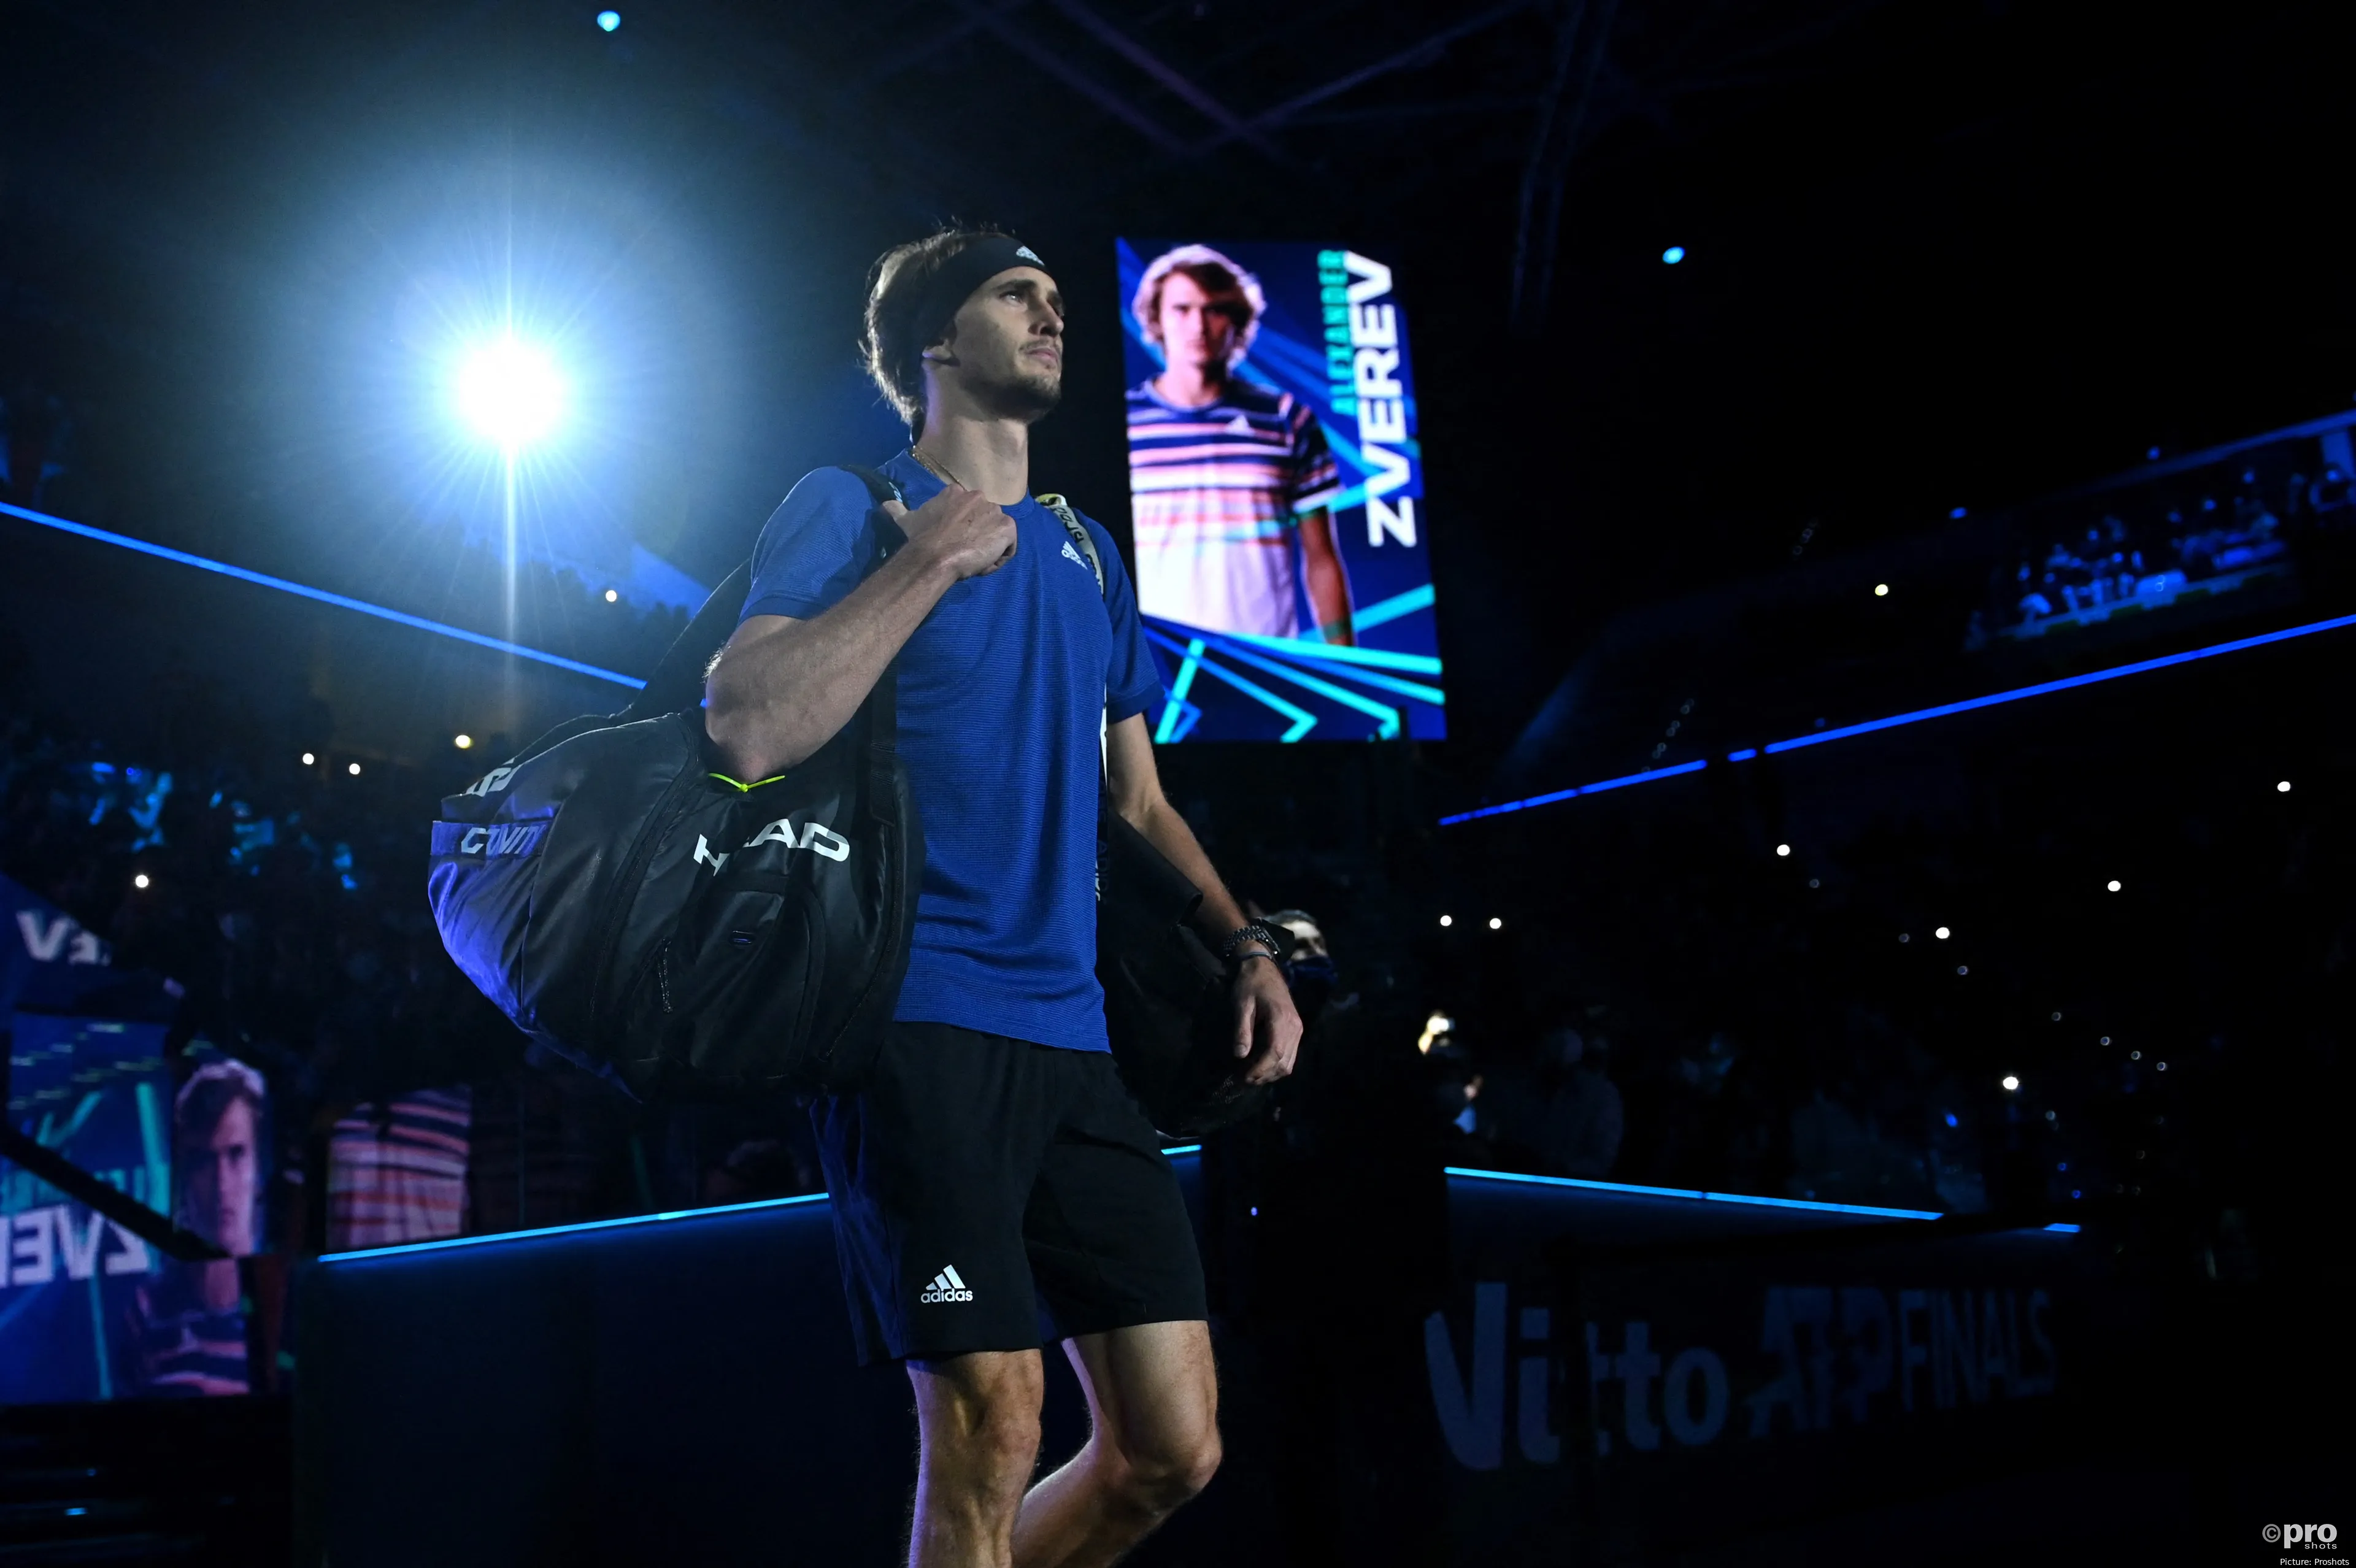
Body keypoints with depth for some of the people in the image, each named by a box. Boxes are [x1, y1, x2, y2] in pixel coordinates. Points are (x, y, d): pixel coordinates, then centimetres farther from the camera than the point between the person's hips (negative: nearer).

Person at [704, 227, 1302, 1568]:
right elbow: (748, 730, -14)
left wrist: (1245, 946, 11)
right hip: (919, 1025, -6)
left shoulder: (1087, 554, 21)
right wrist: (932, 562, -11)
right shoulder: (850, 506, 3)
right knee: (992, 1432, -13)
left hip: (1072, 1042, 6)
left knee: (1174, 1450, 4)